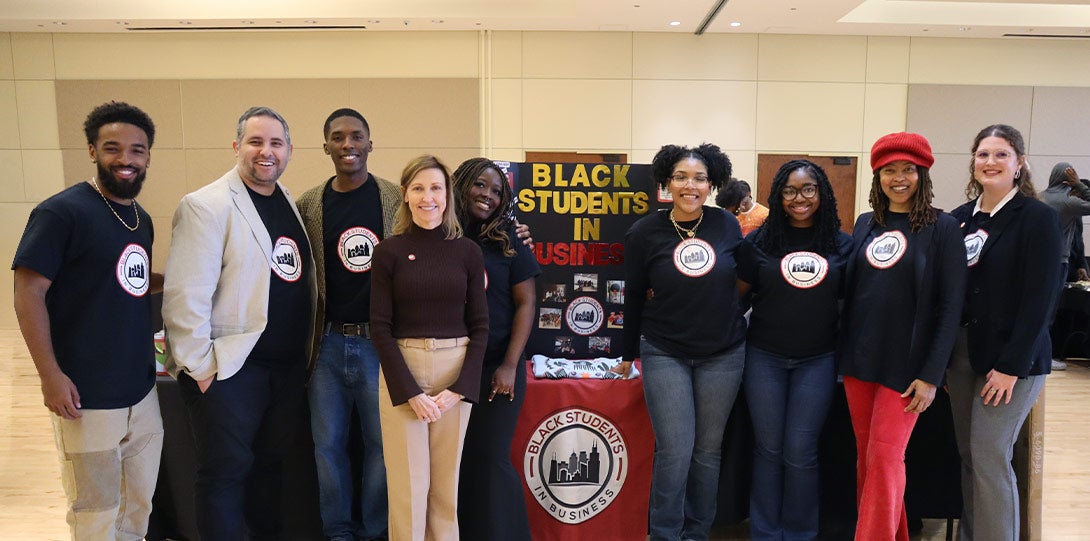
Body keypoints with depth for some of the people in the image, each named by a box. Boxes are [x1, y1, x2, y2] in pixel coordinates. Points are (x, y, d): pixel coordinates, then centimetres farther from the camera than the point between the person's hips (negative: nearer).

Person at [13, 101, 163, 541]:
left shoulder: (141, 219, 10)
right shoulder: (61, 212, -12)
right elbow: (28, 294, -14)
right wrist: (50, 376, -18)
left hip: (142, 392, 7)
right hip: (87, 398, -7)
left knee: (140, 505, 18)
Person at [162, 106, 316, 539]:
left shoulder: (292, 203, 10)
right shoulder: (206, 206, -11)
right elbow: (185, 296, -16)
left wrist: (304, 351, 9)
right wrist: (201, 368, -15)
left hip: (289, 365, 6)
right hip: (230, 368, -6)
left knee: (271, 462, 19)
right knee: (227, 471, 5)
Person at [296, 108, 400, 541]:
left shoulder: (397, 199, -2)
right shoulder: (308, 204, 3)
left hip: (380, 342, -2)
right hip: (328, 343, 2)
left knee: (382, 443, 9)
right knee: (328, 445, 12)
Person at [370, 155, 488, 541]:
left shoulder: (468, 251, 3)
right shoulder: (389, 251, -1)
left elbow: (479, 325, 3)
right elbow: (380, 327, -4)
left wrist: (459, 389, -7)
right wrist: (410, 392, -11)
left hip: (457, 372, 2)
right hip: (401, 370, -1)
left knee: (446, 483, 10)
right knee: (408, 483, 3)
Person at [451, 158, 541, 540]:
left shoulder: (508, 244, 0)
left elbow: (525, 304, -2)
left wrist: (510, 365, -9)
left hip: (497, 368, -2)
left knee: (491, 460, 2)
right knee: (455, 460, 10)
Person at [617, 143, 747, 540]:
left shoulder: (727, 225, -2)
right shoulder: (644, 233, -6)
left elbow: (742, 277, 12)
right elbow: (634, 297, 3)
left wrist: (730, 320, 12)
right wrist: (628, 354, 9)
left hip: (724, 354, 2)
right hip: (664, 354, -2)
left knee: (708, 450, 10)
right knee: (674, 451, -4)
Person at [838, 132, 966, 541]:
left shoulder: (942, 228, -5)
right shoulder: (865, 224, 8)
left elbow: (950, 306, -8)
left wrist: (931, 373, -12)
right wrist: (842, 348, 6)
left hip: (906, 363, -5)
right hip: (858, 357, 5)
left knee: (885, 459, -3)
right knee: (866, 457, 11)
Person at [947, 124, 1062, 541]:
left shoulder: (1037, 218, -6)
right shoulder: (961, 218, 8)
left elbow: (1041, 298, -11)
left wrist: (1011, 366, -15)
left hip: (1011, 358, -5)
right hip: (961, 352, 5)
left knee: (990, 458, -3)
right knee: (968, 455, 10)